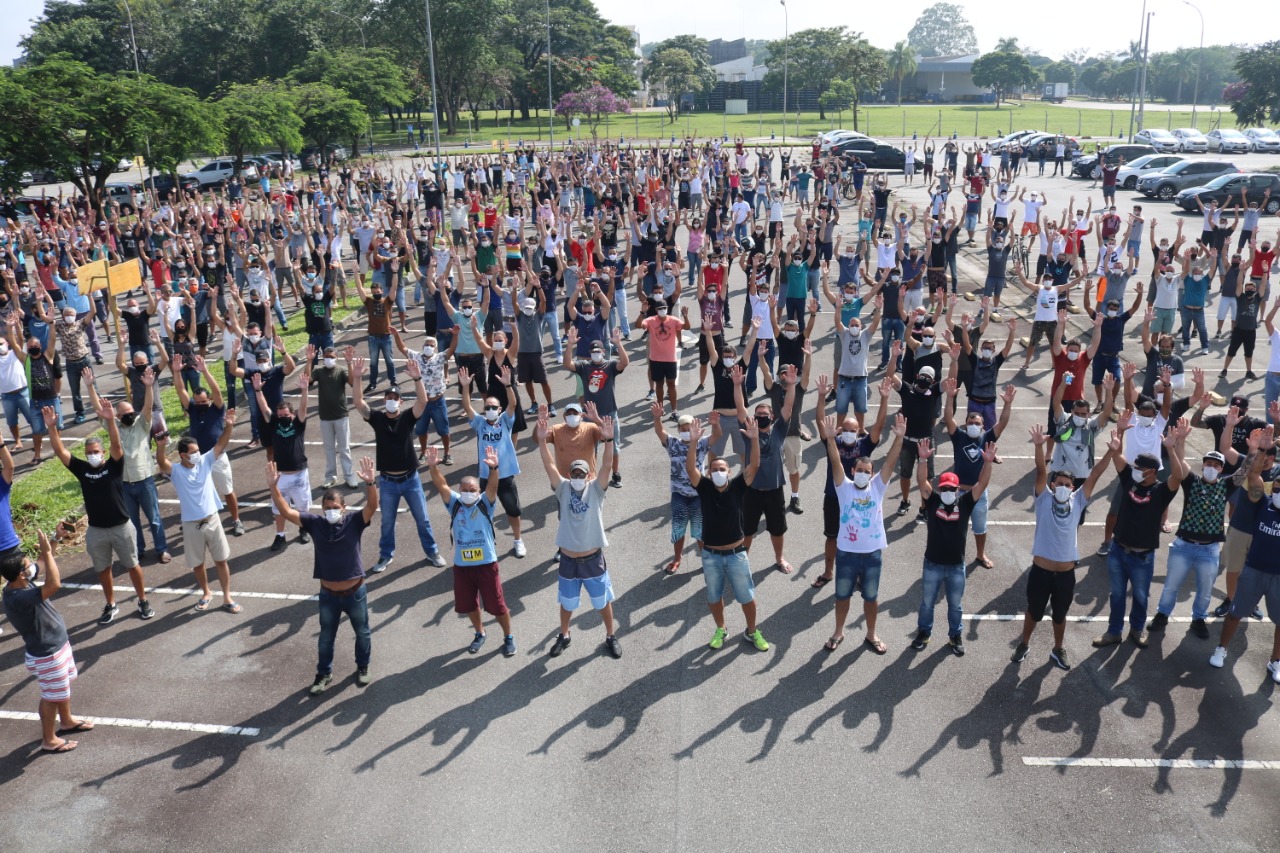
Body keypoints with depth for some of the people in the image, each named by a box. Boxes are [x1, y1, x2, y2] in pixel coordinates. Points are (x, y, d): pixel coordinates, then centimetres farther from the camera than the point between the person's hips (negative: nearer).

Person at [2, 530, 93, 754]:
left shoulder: (20, 583, -8)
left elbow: (41, 563, 9)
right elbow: (54, 585, -50)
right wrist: (47, 552, -43)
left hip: (58, 644, 9)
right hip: (46, 655, -9)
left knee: (64, 687, 28)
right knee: (51, 697, 11)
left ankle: (66, 721, 49)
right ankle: (49, 740, 29)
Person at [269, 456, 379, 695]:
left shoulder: (354, 522, -16)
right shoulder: (315, 523, -11)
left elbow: (372, 506, -33)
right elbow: (285, 511, -18)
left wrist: (371, 483, -51)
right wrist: (274, 487, -33)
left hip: (355, 592, -2)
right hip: (328, 594, 2)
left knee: (362, 633, 20)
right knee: (326, 636, 21)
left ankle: (362, 667, 44)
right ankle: (324, 674, 42)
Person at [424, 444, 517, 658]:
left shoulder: (485, 504, -6)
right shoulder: (454, 504, -1)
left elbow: (492, 486, -24)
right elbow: (441, 485, -14)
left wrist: (493, 468, -44)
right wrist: (433, 467, -31)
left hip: (486, 564, -3)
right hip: (461, 565, 3)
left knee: (497, 604, 6)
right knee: (468, 604, 18)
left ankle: (508, 637, 27)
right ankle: (479, 634, 43)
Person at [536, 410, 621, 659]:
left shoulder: (596, 489, -8)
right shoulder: (563, 489, -5)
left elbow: (606, 466, -22)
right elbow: (549, 466, -16)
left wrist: (608, 440, -37)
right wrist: (542, 440, -29)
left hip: (593, 559, -1)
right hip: (568, 560, 1)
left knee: (603, 601, 16)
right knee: (567, 602, 21)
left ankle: (610, 636, 37)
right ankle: (564, 635, 44)